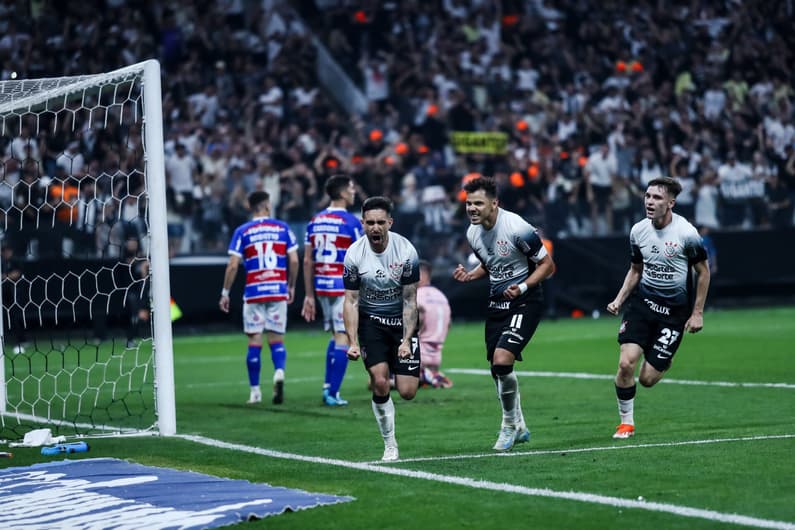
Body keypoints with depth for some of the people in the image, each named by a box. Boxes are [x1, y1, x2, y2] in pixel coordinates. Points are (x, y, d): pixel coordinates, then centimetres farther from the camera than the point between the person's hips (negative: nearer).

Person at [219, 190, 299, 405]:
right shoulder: (282, 228, 4)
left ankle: (255, 390, 7)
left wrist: (225, 293, 3)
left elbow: (233, 265, -5)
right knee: (276, 339, 8)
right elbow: (294, 261, 1)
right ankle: (279, 371, -21)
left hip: (254, 292, -1)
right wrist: (291, 286, 14)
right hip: (278, 290, 1)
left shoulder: (242, 232, 0)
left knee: (254, 341, 5)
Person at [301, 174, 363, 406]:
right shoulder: (351, 222, -10)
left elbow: (308, 261, 9)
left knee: (336, 336, 20)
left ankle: (328, 386, 15)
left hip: (322, 285, 7)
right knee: (343, 339, -1)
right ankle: (333, 393, -3)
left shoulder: (314, 222, 8)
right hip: (344, 287, -7)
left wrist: (309, 295, 14)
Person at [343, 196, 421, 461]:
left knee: (407, 392, -8)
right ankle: (390, 444, -2)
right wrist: (353, 342, -17)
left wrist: (406, 340, -18)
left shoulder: (406, 251, -16)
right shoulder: (354, 255, -13)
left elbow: (410, 300, -10)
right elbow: (351, 301, -8)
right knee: (380, 384, -18)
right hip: (371, 320, 0)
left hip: (402, 320, 0)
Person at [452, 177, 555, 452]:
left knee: (502, 361, -21)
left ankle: (510, 425, 0)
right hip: (496, 303, 7)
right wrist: (469, 275, 1)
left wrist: (523, 287, -24)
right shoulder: (473, 233, 2)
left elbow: (547, 265, -11)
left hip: (524, 303, -7)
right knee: (498, 370, 8)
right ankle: (519, 427, 29)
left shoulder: (517, 228, -19)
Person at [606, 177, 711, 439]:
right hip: (642, 302, 3)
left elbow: (703, 271, -2)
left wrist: (697, 312, -4)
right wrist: (619, 299, 2)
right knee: (626, 363, -16)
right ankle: (626, 422, 4)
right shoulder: (638, 231, -1)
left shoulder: (686, 233, -14)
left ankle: (664, 362, 33)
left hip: (674, 311, -3)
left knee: (648, 379, -5)